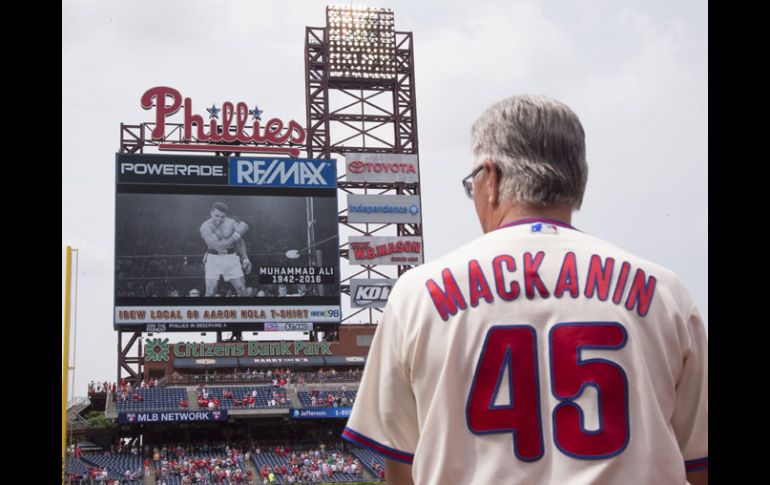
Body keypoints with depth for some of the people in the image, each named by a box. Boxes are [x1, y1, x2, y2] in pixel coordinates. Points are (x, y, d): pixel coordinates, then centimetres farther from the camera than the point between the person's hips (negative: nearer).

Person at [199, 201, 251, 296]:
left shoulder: (231, 223, -6)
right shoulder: (205, 227, -18)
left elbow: (239, 242, 7)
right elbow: (219, 246, -26)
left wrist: (245, 259, -1)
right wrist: (237, 233, -25)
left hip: (231, 258, 3)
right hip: (214, 259, -3)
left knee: (241, 289, 0)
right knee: (210, 292, -9)